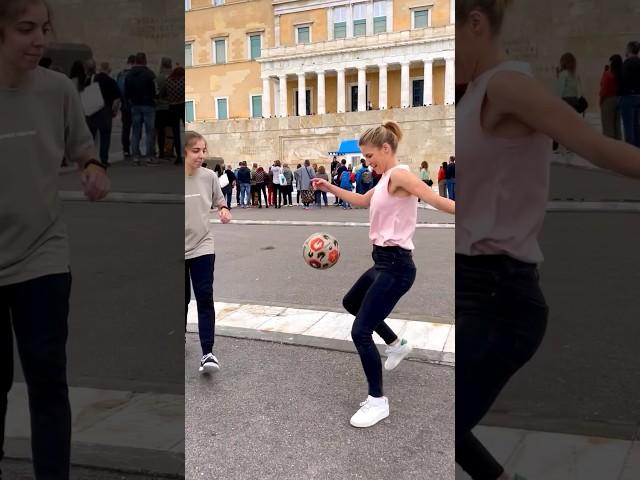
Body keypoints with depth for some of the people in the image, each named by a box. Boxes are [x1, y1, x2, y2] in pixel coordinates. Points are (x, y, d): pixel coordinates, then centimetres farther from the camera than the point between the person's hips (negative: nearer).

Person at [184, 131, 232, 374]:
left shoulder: (209, 176, -5)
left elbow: (220, 202, 10)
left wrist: (224, 210, -11)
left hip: (202, 246, 0)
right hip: (179, 248, 0)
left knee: (204, 297, -9)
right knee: (183, 298, 13)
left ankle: (207, 353, -8)